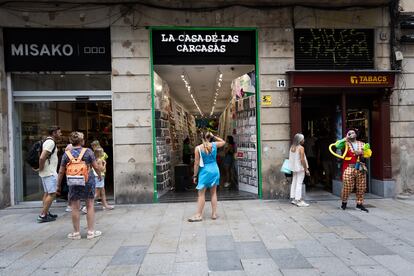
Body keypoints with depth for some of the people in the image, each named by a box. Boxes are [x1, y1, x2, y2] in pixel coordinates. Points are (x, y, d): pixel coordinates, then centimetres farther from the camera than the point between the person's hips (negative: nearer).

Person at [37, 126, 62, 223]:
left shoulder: (48, 141, 15)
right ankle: (42, 216, -3)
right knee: (52, 193, -7)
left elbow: (42, 157, 23)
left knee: (47, 193, 15)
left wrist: (41, 168, 18)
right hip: (50, 173, -10)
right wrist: (41, 168, -13)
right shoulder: (51, 142, -17)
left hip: (47, 172, 10)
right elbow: (42, 157, -27)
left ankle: (46, 213, 23)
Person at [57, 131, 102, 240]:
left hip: (74, 183, 1)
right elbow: (96, 167, -4)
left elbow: (61, 171, 3)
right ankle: (91, 232, 16)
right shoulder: (88, 151, -5)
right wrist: (99, 175, 15)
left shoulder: (67, 154, 0)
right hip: (88, 181, -1)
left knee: (75, 207, 10)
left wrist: (58, 184, 14)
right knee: (90, 206, 9)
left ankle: (76, 233, 20)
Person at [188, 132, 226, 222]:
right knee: (213, 193, 12)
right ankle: (214, 214, 18)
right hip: (215, 170, 4)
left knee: (201, 194, 4)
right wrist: (214, 136, 13)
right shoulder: (214, 145, -3)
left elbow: (197, 163, -8)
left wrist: (195, 175, 1)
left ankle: (199, 215, 8)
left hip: (205, 171, -3)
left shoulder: (198, 148, -10)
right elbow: (223, 142, 19)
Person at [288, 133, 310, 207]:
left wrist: (292, 166, 17)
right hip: (300, 168, -7)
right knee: (299, 183, -4)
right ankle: (298, 200, -1)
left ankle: (293, 199, 20)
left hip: (294, 168, 7)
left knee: (294, 182, 13)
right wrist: (306, 169, -12)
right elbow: (302, 160, -18)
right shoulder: (301, 148, -14)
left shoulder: (292, 147, 6)